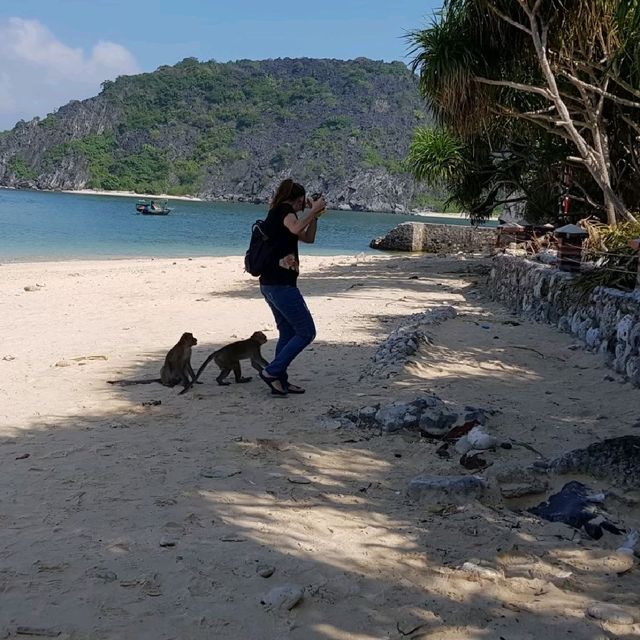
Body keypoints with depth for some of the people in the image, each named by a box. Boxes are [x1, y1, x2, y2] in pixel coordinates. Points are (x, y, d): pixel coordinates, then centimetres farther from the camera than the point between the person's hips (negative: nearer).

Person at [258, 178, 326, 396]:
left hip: (269, 285, 10)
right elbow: (296, 228, -32)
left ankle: (280, 382, 17)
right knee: (306, 332, -3)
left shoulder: (275, 215, 21)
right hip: (282, 285, -10)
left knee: (287, 333, 16)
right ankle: (272, 371, -5)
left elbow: (308, 237, 26)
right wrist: (313, 210, -19)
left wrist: (314, 214, 15)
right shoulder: (284, 210, -7)